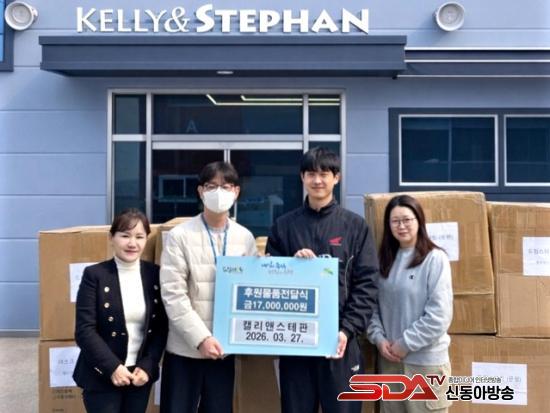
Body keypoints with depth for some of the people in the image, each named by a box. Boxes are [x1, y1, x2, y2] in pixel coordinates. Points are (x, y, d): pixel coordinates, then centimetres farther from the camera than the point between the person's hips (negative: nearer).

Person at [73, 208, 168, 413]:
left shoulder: (155, 274, 1)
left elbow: (162, 327, 2)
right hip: (101, 377, -3)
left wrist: (147, 366, -7)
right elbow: (84, 330, -10)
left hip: (140, 374, 3)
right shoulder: (94, 275, -7)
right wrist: (112, 367, -16)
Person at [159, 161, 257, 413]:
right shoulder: (180, 236, -4)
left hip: (224, 347, 3)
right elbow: (173, 294, -10)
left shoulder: (245, 238, 4)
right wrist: (200, 338, -16)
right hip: (185, 348, -2)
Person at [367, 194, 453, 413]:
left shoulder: (435, 259, -9)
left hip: (426, 360, -5)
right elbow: (372, 304, 9)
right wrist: (378, 338, -5)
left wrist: (405, 344, -12)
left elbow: (439, 315, -14)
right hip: (389, 359, 5)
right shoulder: (384, 259, 7)